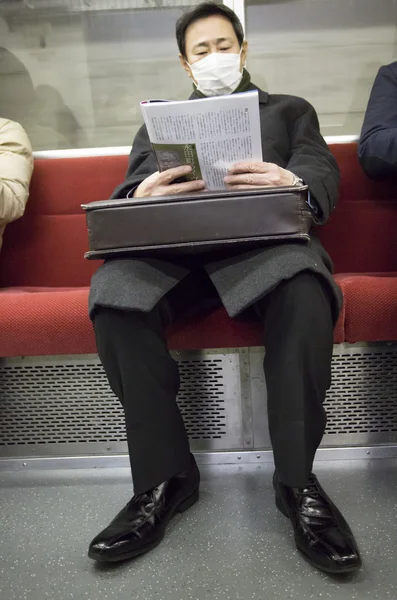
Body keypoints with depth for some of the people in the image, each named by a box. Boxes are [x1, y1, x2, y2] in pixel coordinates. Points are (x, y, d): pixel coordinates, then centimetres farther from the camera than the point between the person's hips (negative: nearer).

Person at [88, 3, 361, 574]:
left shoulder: (291, 109, 27)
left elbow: (323, 177, 9)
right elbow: (129, 191, 14)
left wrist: (290, 184, -18)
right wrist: (142, 196, -14)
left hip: (264, 235, -1)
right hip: (171, 243, 2)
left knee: (304, 289, -36)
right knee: (112, 296, -30)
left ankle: (297, 480, -23)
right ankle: (164, 478, -19)